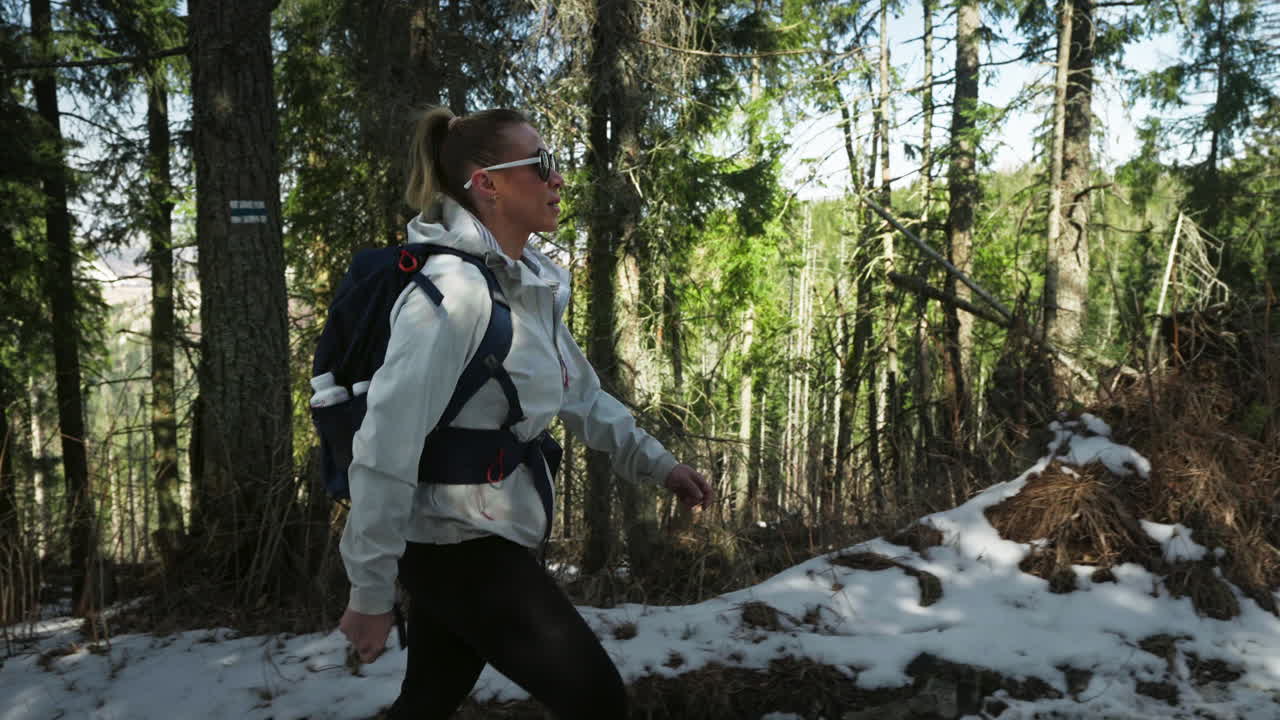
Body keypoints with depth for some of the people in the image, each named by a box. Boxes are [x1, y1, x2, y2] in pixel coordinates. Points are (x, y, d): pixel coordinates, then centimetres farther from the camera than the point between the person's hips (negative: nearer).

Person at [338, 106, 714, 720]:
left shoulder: (532, 282, 5)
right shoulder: (454, 289, -23)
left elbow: (578, 390, 17)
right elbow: (387, 446, -24)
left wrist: (655, 463, 13)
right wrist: (370, 593, -20)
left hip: (485, 538, 8)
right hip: (457, 545, -8)